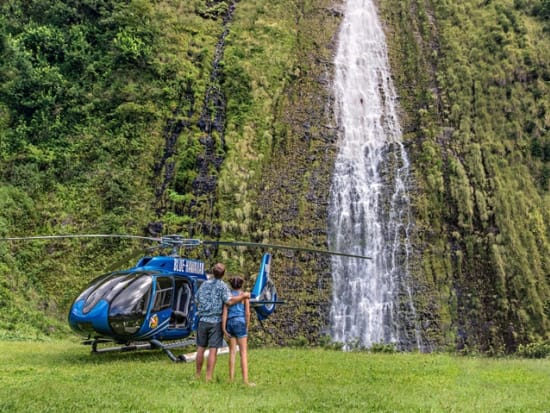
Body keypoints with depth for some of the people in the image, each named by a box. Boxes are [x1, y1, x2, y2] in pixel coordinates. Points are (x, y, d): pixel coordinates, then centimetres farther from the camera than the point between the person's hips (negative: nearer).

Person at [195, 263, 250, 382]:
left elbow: (197, 301, 14)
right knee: (213, 350, -2)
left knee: (201, 349, 12)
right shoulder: (222, 286, -8)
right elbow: (229, 301, -20)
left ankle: (198, 375, 20)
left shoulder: (204, 284, 8)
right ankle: (208, 378, -3)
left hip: (203, 320, 5)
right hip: (216, 322, -4)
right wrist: (243, 296, -10)